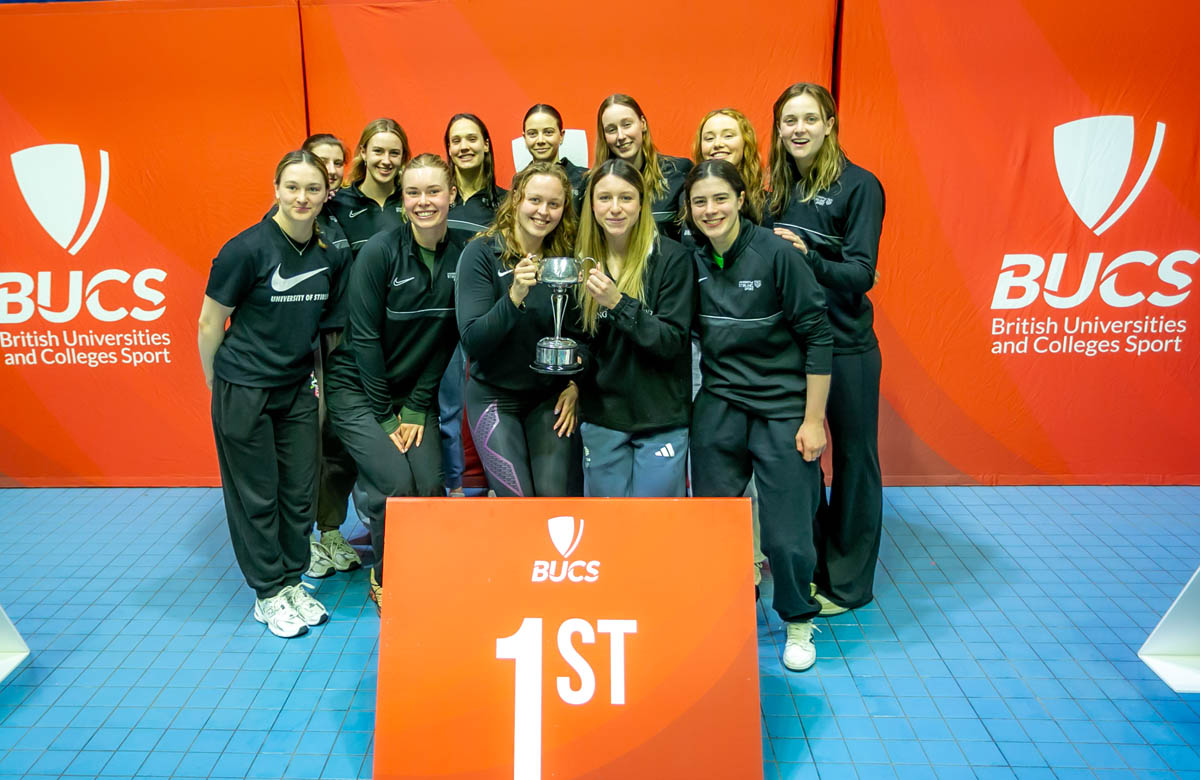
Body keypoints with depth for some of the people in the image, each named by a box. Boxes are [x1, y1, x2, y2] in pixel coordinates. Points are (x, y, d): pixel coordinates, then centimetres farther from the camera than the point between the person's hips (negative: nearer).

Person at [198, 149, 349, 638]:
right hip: (244, 391, -5)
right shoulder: (247, 248, -14)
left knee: (301, 491, 10)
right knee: (256, 495, 5)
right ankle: (269, 595, 20)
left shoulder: (331, 256, 1)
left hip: (297, 390, 5)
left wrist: (318, 375, 9)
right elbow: (210, 323, -7)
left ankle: (292, 582, 27)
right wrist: (217, 383, 2)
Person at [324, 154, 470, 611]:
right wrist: (384, 416, -11)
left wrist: (417, 408, -4)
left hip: (415, 391, 3)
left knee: (430, 486, -10)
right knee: (396, 485, -16)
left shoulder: (463, 252, -5)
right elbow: (364, 337, -13)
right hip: (358, 388, -3)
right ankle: (385, 582, 10)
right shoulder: (381, 250, -15)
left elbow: (447, 337, -2)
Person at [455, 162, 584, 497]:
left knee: (559, 499, -7)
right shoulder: (482, 253, -11)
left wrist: (575, 384, -6)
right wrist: (515, 296, -32)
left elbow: (579, 333, 9)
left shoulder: (565, 258, 1)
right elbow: (472, 341, -19)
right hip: (494, 396, -3)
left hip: (552, 395, 3)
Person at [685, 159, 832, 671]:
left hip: (783, 408, -3)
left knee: (786, 534, -1)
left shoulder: (776, 253, -11)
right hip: (718, 408, 4)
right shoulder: (690, 259, 2)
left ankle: (798, 622, 27)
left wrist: (814, 419, -9)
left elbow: (817, 337, -9)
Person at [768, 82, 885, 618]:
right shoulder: (778, 188, 9)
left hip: (845, 347, -5)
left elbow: (861, 274, -16)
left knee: (852, 458, 6)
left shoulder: (859, 186, -8)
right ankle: (808, 568, 29)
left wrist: (808, 256, -31)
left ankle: (847, 583, 20)